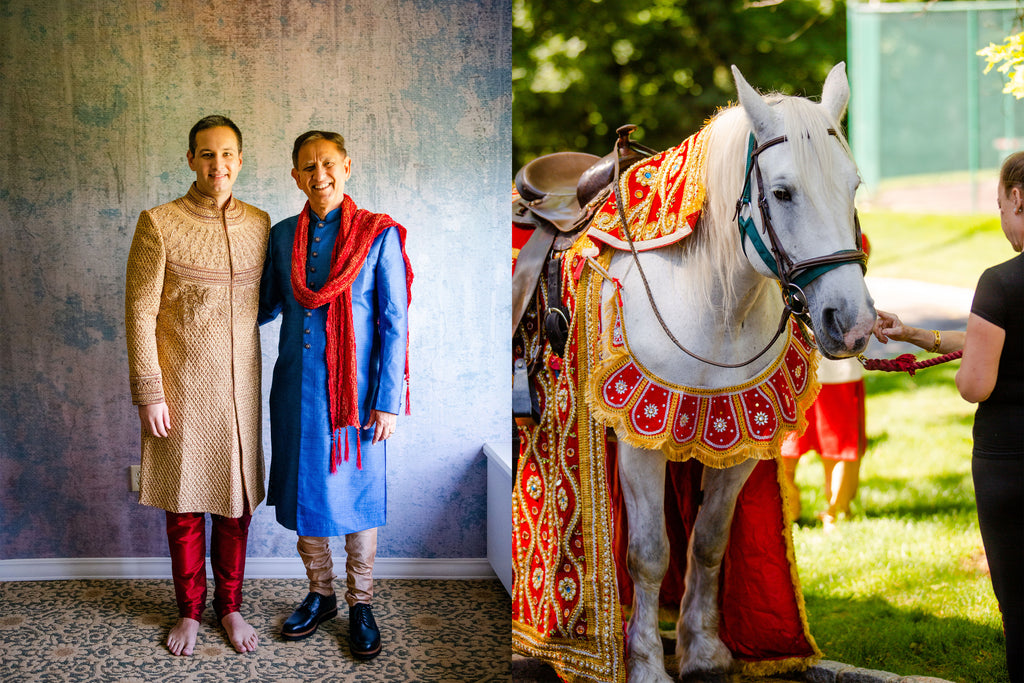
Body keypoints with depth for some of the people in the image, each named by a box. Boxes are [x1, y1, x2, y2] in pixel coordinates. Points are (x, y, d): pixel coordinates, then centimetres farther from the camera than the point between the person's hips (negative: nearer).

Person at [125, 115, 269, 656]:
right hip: (183, 387, -3)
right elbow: (140, 314, -9)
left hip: (239, 386, 3)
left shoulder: (259, 224, 3)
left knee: (237, 498, 10)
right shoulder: (159, 224, -9)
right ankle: (190, 610, 23)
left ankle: (230, 607, 26)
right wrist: (149, 393, -11)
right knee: (184, 502, 7)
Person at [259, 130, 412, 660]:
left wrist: (387, 402, -10)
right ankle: (320, 595, 29)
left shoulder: (378, 235, -7)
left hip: (352, 388, -4)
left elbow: (394, 324, -7)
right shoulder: (283, 235, 5)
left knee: (355, 496, 6)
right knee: (304, 492, 11)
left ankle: (360, 606, 21)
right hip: (297, 387, 4)